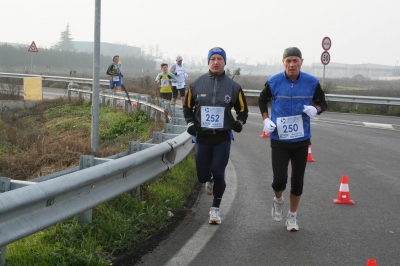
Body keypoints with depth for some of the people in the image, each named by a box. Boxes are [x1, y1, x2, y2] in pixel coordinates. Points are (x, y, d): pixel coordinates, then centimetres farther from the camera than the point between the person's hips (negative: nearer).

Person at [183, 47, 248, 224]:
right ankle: (209, 180, 41)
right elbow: (187, 105, 13)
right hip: (202, 136, 1)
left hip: (223, 137, -1)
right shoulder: (197, 83, 1)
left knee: (218, 174, -7)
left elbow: (242, 109, 12)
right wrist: (190, 123, -1)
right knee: (202, 175, 3)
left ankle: (215, 209, 12)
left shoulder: (233, 86, 1)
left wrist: (239, 123, -6)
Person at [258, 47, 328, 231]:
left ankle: (292, 216, 30)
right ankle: (278, 200, 30)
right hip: (279, 140, -1)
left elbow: (322, 102, 7)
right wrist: (266, 119, -3)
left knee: (297, 181, 9)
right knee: (279, 180, -7)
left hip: (301, 140, 1)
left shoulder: (312, 83, -6)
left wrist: (316, 109, -16)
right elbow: (262, 100, 12)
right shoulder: (274, 82, -6)